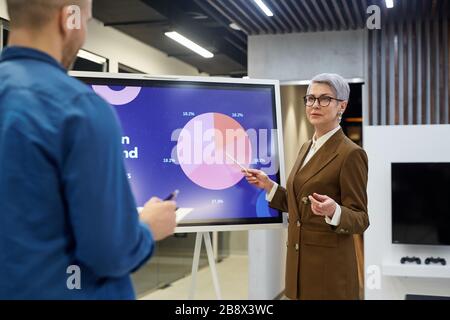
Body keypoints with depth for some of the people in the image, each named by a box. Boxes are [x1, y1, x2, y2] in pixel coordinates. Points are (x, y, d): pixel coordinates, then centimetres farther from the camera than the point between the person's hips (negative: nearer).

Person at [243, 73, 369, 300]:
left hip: (329, 267, -7)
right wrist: (269, 186, 6)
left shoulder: (351, 153, -14)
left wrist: (333, 211, -32)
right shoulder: (307, 147, 11)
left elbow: (360, 220, -13)